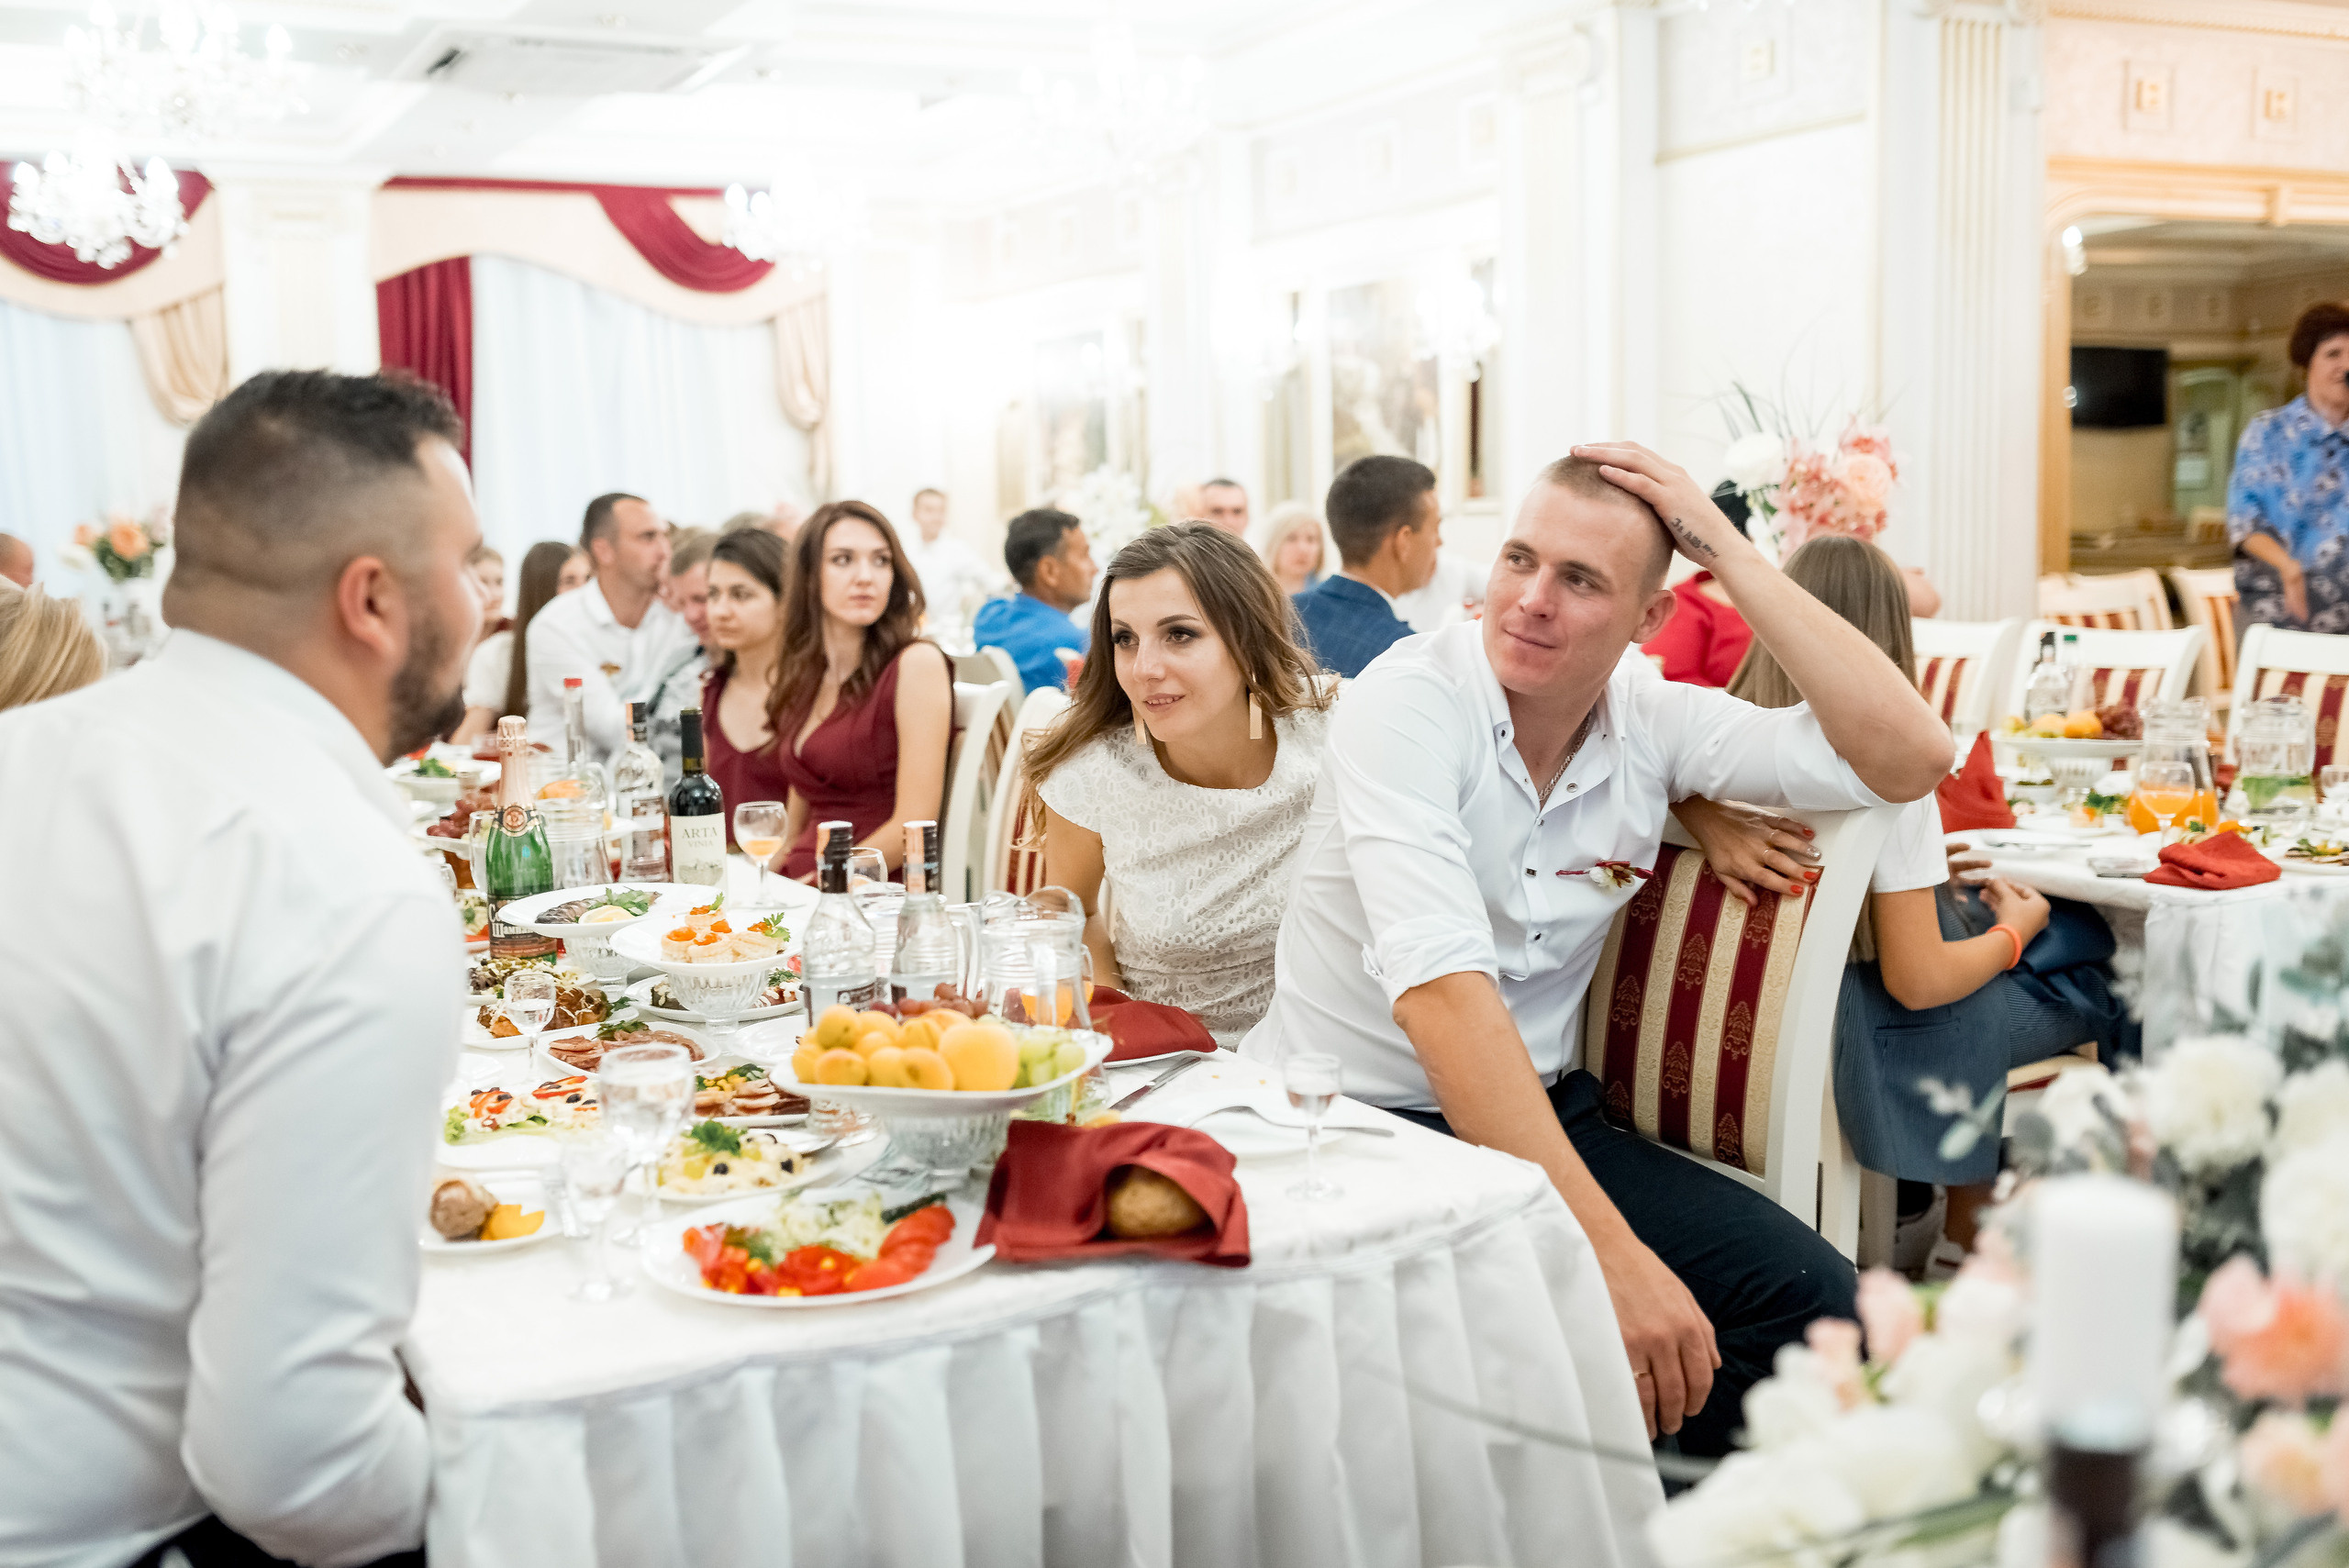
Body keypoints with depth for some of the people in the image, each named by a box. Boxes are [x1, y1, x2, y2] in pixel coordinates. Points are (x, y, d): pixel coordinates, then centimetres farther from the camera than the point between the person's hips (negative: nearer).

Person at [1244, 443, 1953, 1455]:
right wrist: (1610, 1253, -35)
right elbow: (1440, 985, -28)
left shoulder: (1651, 720, 1)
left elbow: (1907, 758, -9)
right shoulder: (1408, 704, -16)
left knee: (1805, 1294, -15)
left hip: (1539, 1119, 5)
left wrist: (1728, 552, -11)